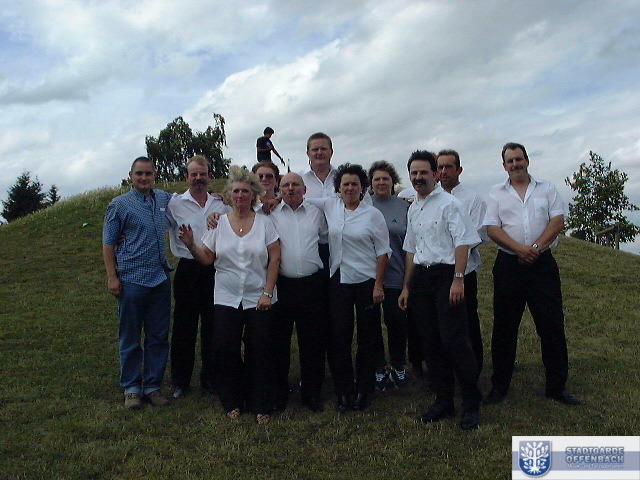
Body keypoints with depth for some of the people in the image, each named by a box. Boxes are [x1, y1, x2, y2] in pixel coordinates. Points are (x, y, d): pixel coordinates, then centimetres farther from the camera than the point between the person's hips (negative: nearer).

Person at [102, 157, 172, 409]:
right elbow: (108, 243, -1)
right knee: (130, 338, 5)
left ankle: (153, 385, 20)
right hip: (131, 280, -4)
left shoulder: (164, 199, 11)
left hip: (160, 278, 4)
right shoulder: (119, 205, -1)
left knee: (159, 336, 8)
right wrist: (112, 277, -9)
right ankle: (131, 388, 18)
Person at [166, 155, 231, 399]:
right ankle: (180, 381, 20)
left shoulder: (221, 204, 10)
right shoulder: (175, 203, 1)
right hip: (188, 271, -2)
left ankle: (210, 378, 24)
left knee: (212, 326, 10)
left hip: (216, 270, 2)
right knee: (184, 327, 6)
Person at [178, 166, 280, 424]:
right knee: (225, 349, 0)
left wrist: (267, 292, -8)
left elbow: (274, 259, -2)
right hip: (226, 298, 2)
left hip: (258, 299, -1)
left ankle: (260, 405, 16)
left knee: (258, 351, 0)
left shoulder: (264, 222, 1)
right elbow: (206, 258, 2)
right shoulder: (219, 223, 5)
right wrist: (190, 244, -16)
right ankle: (233, 402, 20)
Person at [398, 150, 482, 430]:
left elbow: (462, 242, -11)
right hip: (420, 277, 7)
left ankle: (471, 405, 5)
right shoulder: (413, 209, 17)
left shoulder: (449, 204, -4)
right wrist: (406, 287, 19)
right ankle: (443, 401, 19)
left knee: (454, 340, -9)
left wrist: (457, 279, -20)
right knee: (430, 342, 8)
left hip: (445, 275, -7)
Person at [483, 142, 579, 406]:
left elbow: (557, 221, -1)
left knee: (552, 325, 2)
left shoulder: (546, 189, 10)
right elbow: (492, 228, -2)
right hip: (508, 265, 0)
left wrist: (535, 248, -14)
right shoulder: (497, 194, 9)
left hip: (542, 263, 0)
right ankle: (499, 386, 15)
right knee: (504, 327, 4)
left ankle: (557, 386, 15)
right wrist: (519, 248, -16)